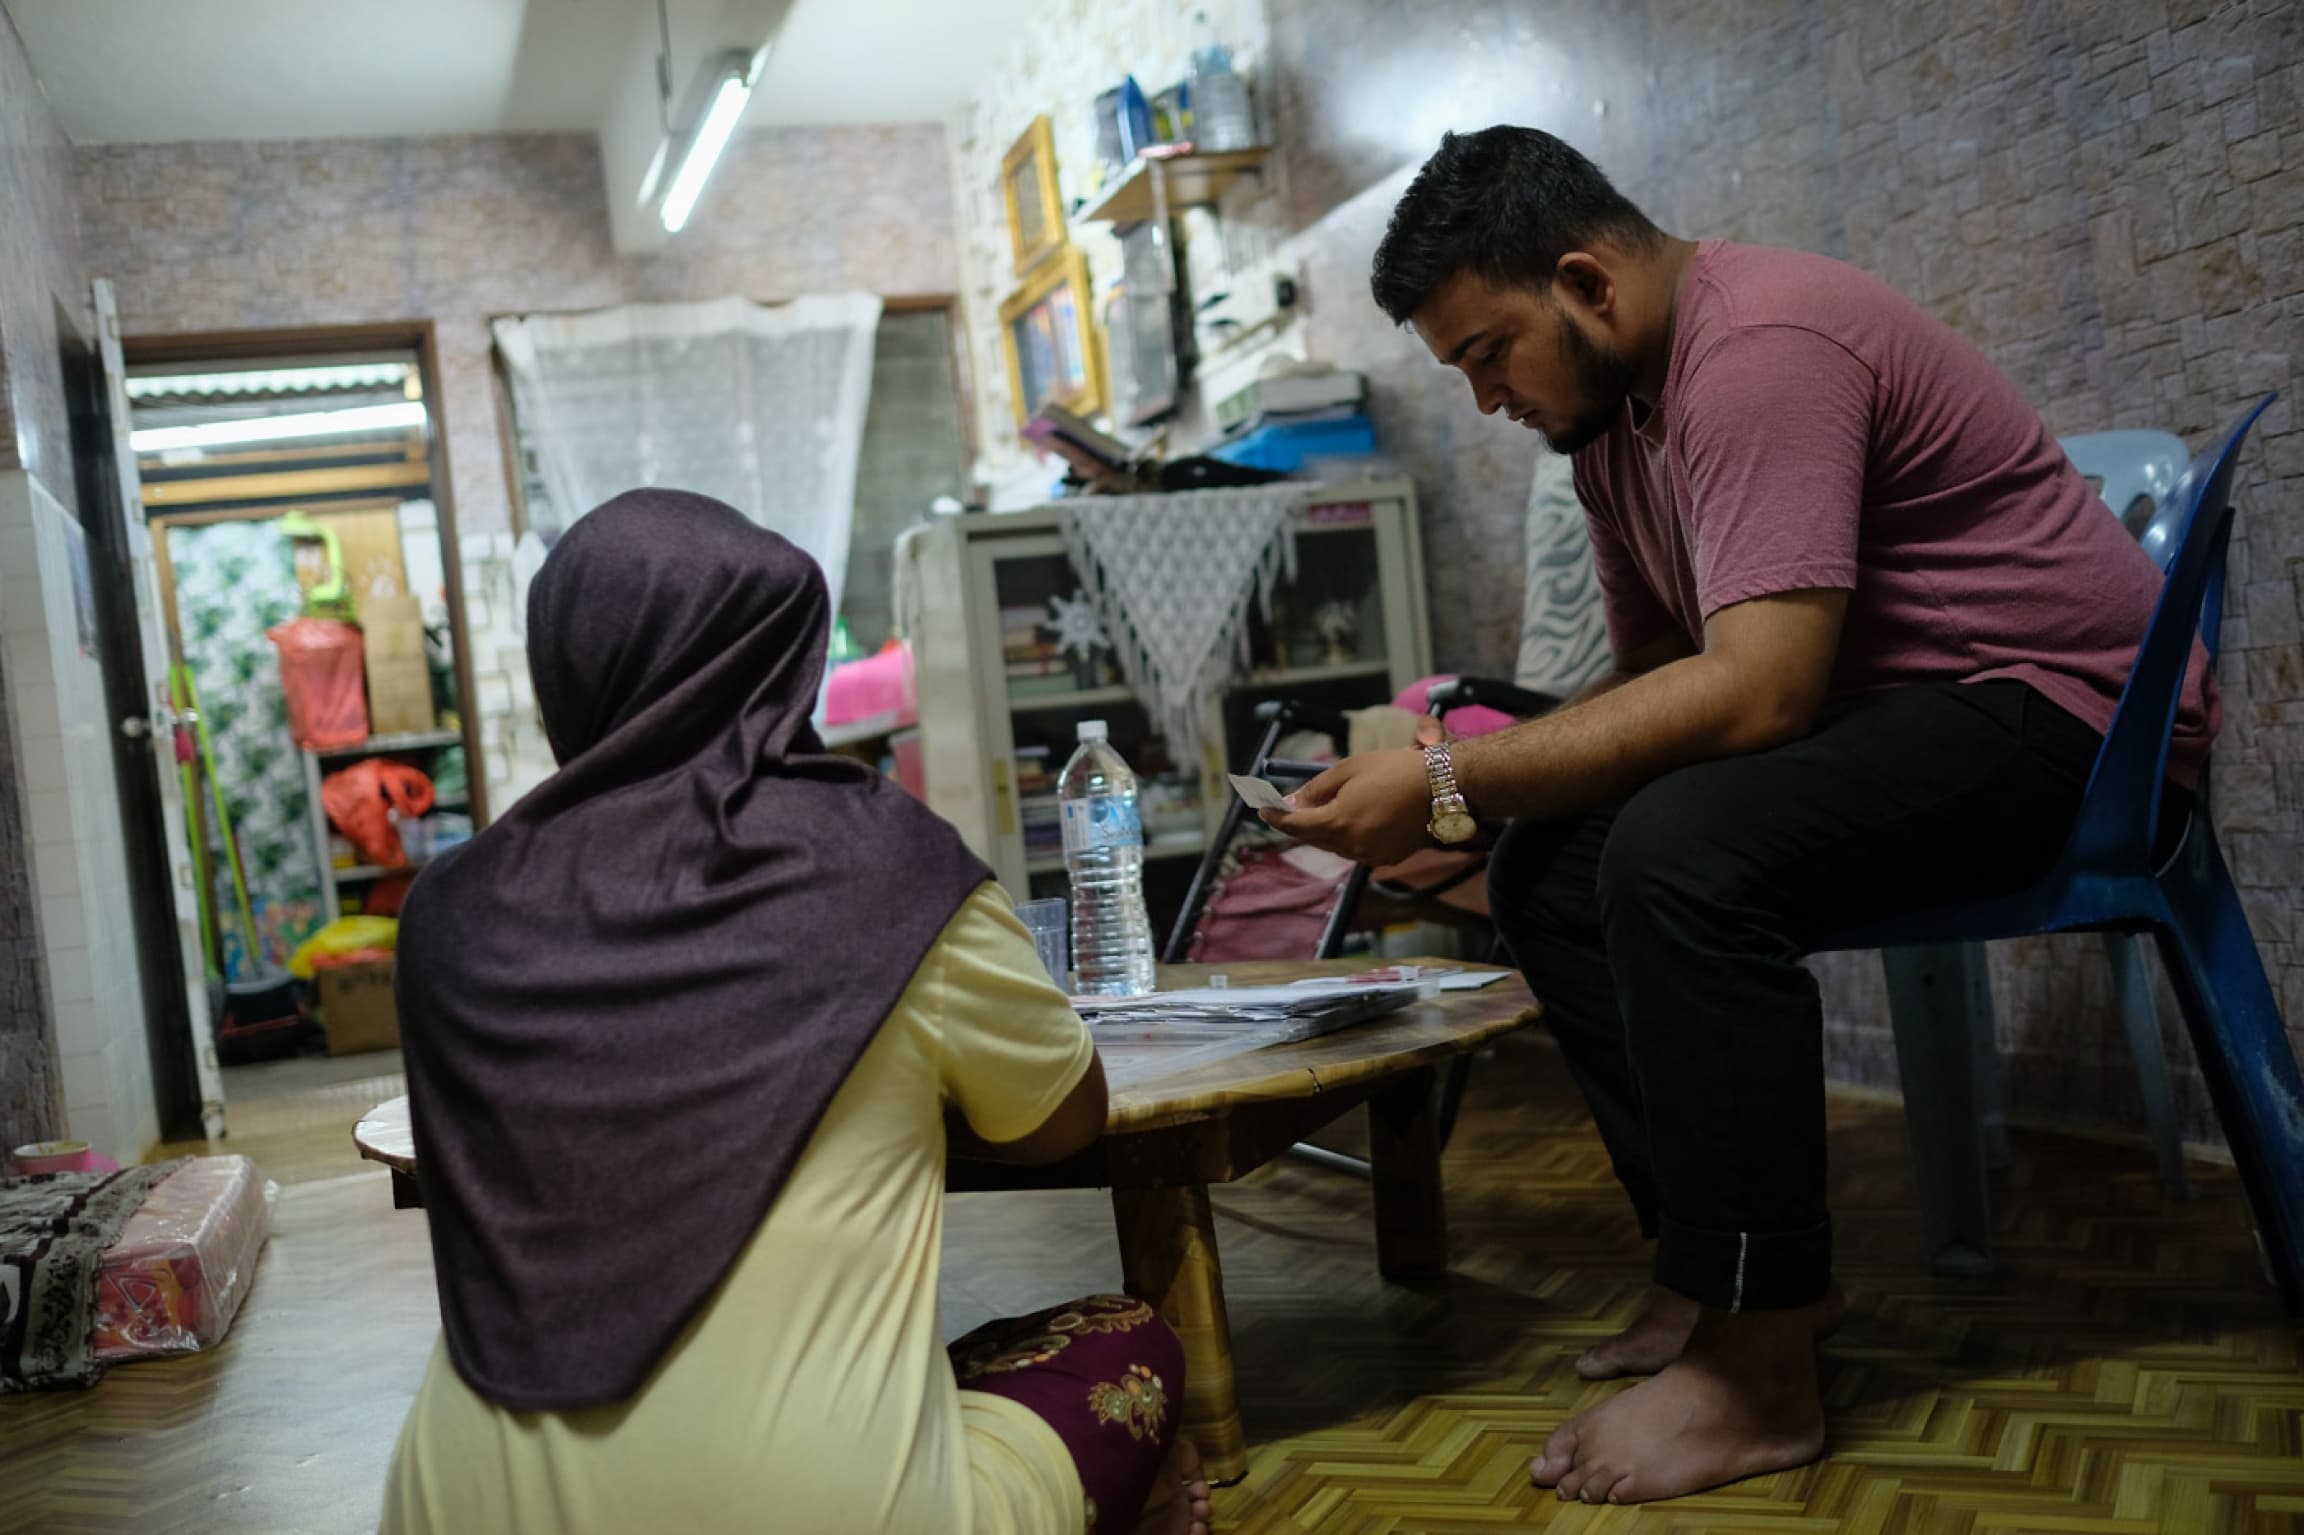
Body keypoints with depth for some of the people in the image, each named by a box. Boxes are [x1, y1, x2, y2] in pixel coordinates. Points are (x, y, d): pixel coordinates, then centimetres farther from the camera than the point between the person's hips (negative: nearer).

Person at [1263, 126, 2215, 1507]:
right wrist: (1470, 757, -1)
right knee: (1548, 871, 0)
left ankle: (1759, 1372, -19)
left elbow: (1756, 691, -31)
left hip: (2060, 705, -10)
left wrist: (1452, 785, -29)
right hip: (1876, 711, 10)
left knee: (1680, 857, -32)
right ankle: (1739, 1272, 4)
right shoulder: (1612, 409, 9)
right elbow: (1657, 671, 15)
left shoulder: (1761, 350, -21)